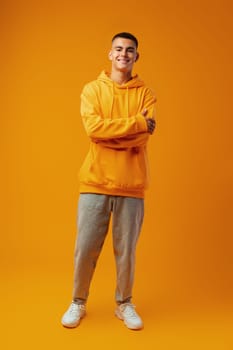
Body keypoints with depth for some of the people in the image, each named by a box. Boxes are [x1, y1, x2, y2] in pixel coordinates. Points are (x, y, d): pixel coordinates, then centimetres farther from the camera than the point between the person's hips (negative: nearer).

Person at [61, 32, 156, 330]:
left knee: (126, 250, 8)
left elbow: (143, 137, -7)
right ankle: (78, 303, 28)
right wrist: (136, 122, -13)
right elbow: (93, 128, -11)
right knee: (85, 248, 6)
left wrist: (107, 133, -12)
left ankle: (124, 304, 29)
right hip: (95, 181, 0)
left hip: (131, 184, 0)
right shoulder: (92, 89, 6)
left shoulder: (145, 93, 8)